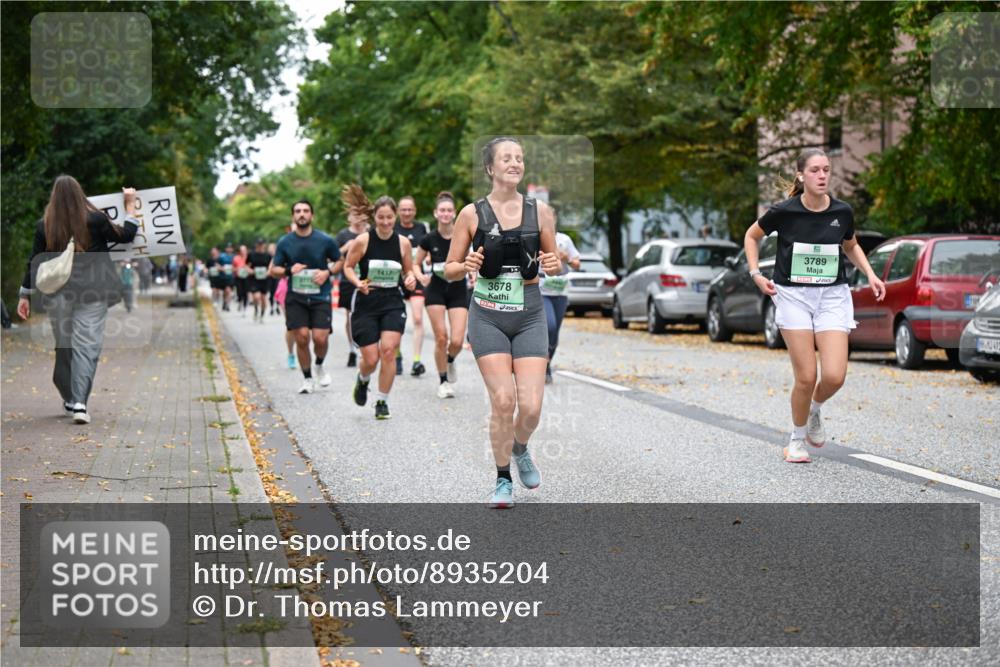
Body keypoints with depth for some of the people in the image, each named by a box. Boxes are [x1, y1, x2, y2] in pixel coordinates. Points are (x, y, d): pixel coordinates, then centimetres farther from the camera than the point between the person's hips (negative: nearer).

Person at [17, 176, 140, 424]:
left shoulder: (44, 226, 1)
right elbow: (125, 236, 5)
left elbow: (34, 263, 4)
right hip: (92, 292, -2)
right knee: (87, 345, -4)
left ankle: (69, 399, 25)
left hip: (58, 293, 2)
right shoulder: (95, 220, -5)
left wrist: (25, 295, 11)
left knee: (64, 347, 15)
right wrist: (131, 206, 17)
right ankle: (79, 403, -16)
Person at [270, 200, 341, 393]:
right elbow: (273, 270, 8)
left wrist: (327, 272, -8)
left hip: (320, 296, -1)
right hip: (295, 297, 1)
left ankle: (319, 366, 22)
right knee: (302, 338, -7)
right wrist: (289, 270, -13)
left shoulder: (325, 240, -1)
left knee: (320, 338, -11)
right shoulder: (285, 242, 1)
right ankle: (307, 379, 11)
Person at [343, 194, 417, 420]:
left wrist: (410, 279, -10)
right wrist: (357, 282, -17)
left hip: (393, 302, 2)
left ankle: (382, 402, 3)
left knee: (388, 350, -14)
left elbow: (408, 270, 12)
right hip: (366, 303, -1)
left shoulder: (403, 242, 0)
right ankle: (362, 380, 35)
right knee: (371, 359, -3)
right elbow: (348, 267, 2)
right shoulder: (363, 240, -8)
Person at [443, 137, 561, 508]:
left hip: (530, 317, 1)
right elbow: (449, 270, 3)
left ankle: (520, 449, 29)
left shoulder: (540, 211, 3)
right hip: (488, 318, -1)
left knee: (531, 406, -7)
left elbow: (555, 264, 12)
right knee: (502, 400, -10)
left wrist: (553, 266, -11)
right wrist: (466, 266, -18)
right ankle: (503, 481, 9)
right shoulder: (472, 214, -2)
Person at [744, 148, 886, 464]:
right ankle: (797, 439, 17)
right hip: (793, 296, -2)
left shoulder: (842, 212, -1)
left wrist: (870, 274, 5)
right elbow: (751, 236, 9)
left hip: (833, 296, 2)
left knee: (834, 376, -12)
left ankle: (815, 409, 24)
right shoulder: (784, 211, -9)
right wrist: (756, 274, -3)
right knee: (806, 377, -7)